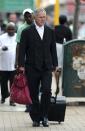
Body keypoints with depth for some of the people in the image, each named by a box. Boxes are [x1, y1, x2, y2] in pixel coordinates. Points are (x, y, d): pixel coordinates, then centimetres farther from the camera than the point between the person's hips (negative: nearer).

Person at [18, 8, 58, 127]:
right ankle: (36, 118, 15)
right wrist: (21, 65, -8)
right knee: (34, 94, 4)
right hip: (32, 68, -1)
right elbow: (22, 50, -1)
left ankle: (44, 115, 2)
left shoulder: (50, 32, 9)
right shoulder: (27, 32, 0)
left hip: (47, 68, 2)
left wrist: (55, 65, 10)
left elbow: (53, 49, 13)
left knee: (47, 90, -14)